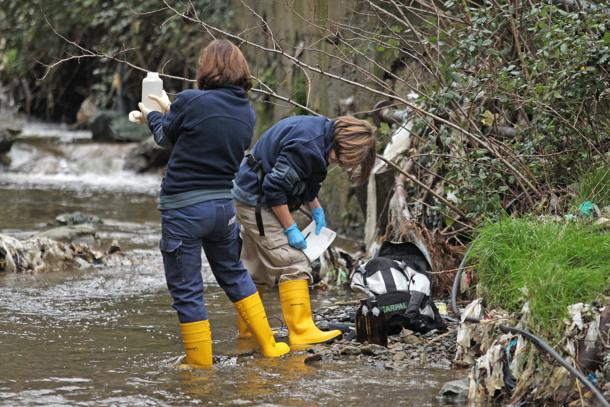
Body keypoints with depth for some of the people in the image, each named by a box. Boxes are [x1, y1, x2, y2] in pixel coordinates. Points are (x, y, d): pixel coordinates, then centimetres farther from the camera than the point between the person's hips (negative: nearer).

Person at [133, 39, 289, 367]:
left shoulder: (190, 102, -15)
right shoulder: (247, 114, 4)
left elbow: (166, 137, 4)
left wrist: (155, 116, 28)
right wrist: (170, 111, 28)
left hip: (183, 209, -6)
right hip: (225, 205, 6)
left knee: (186, 291, 4)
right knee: (234, 275, 25)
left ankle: (201, 364, 8)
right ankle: (269, 346, 27)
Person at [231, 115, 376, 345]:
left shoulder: (322, 130, 4)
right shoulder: (307, 147, -27)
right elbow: (274, 187, -25)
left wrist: (316, 209, 10)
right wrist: (291, 229, -19)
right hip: (257, 201, -10)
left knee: (258, 270, 17)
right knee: (294, 266, -13)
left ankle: (247, 328, 27)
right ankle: (302, 332, -16)